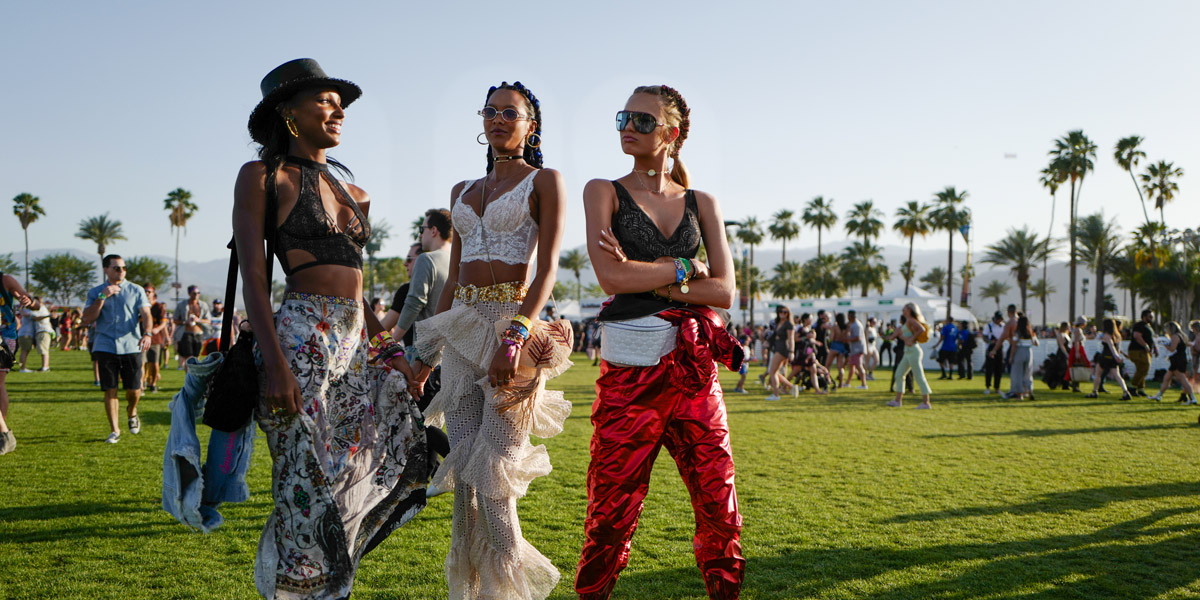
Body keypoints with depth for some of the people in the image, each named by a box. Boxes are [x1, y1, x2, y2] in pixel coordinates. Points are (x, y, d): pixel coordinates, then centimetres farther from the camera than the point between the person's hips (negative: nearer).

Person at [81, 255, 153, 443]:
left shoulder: (136, 290, 9)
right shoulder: (95, 292, 10)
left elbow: (145, 314, -1)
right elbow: (87, 318, 0)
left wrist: (147, 333, -20)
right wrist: (102, 297, -9)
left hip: (131, 347, 0)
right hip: (105, 347, 0)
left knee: (134, 389, -1)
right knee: (109, 390, -2)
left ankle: (131, 413, 32)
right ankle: (114, 430, 9)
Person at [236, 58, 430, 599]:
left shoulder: (351, 192, 19)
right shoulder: (264, 176, 0)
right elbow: (253, 275, -9)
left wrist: (387, 346, 15)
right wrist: (274, 361, -20)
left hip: (355, 343, 7)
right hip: (302, 338, -7)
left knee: (348, 477, 6)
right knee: (305, 485, -3)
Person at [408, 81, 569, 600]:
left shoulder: (544, 182, 2)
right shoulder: (463, 191, 19)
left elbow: (547, 269, -10)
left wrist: (516, 334, -25)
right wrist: (428, 351, 18)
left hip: (514, 319, -6)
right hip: (463, 324, 6)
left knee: (491, 471, -9)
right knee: (462, 468, 6)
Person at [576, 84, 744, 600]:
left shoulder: (701, 203, 13)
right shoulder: (604, 192, 6)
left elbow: (725, 290, 0)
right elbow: (611, 277, -10)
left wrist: (648, 278, -8)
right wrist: (684, 269, -3)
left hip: (694, 368, 3)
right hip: (628, 370, -2)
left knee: (719, 507, 5)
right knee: (612, 513, 1)